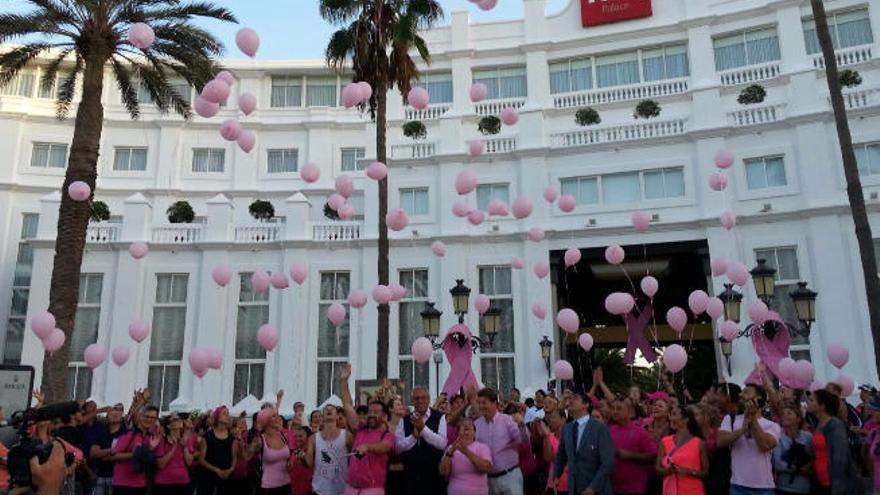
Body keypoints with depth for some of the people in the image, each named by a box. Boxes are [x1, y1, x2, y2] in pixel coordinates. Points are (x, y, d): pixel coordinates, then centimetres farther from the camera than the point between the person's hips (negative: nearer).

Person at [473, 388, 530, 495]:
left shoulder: (508, 420, -5)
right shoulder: (476, 424, 4)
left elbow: (525, 441, -14)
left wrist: (521, 425, -31)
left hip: (510, 476, -3)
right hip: (488, 478, 4)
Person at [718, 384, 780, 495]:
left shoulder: (772, 425, 5)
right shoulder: (730, 419, 8)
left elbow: (765, 445, -15)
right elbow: (720, 441, -9)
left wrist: (753, 420, -17)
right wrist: (743, 429, -22)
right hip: (738, 486, 0)